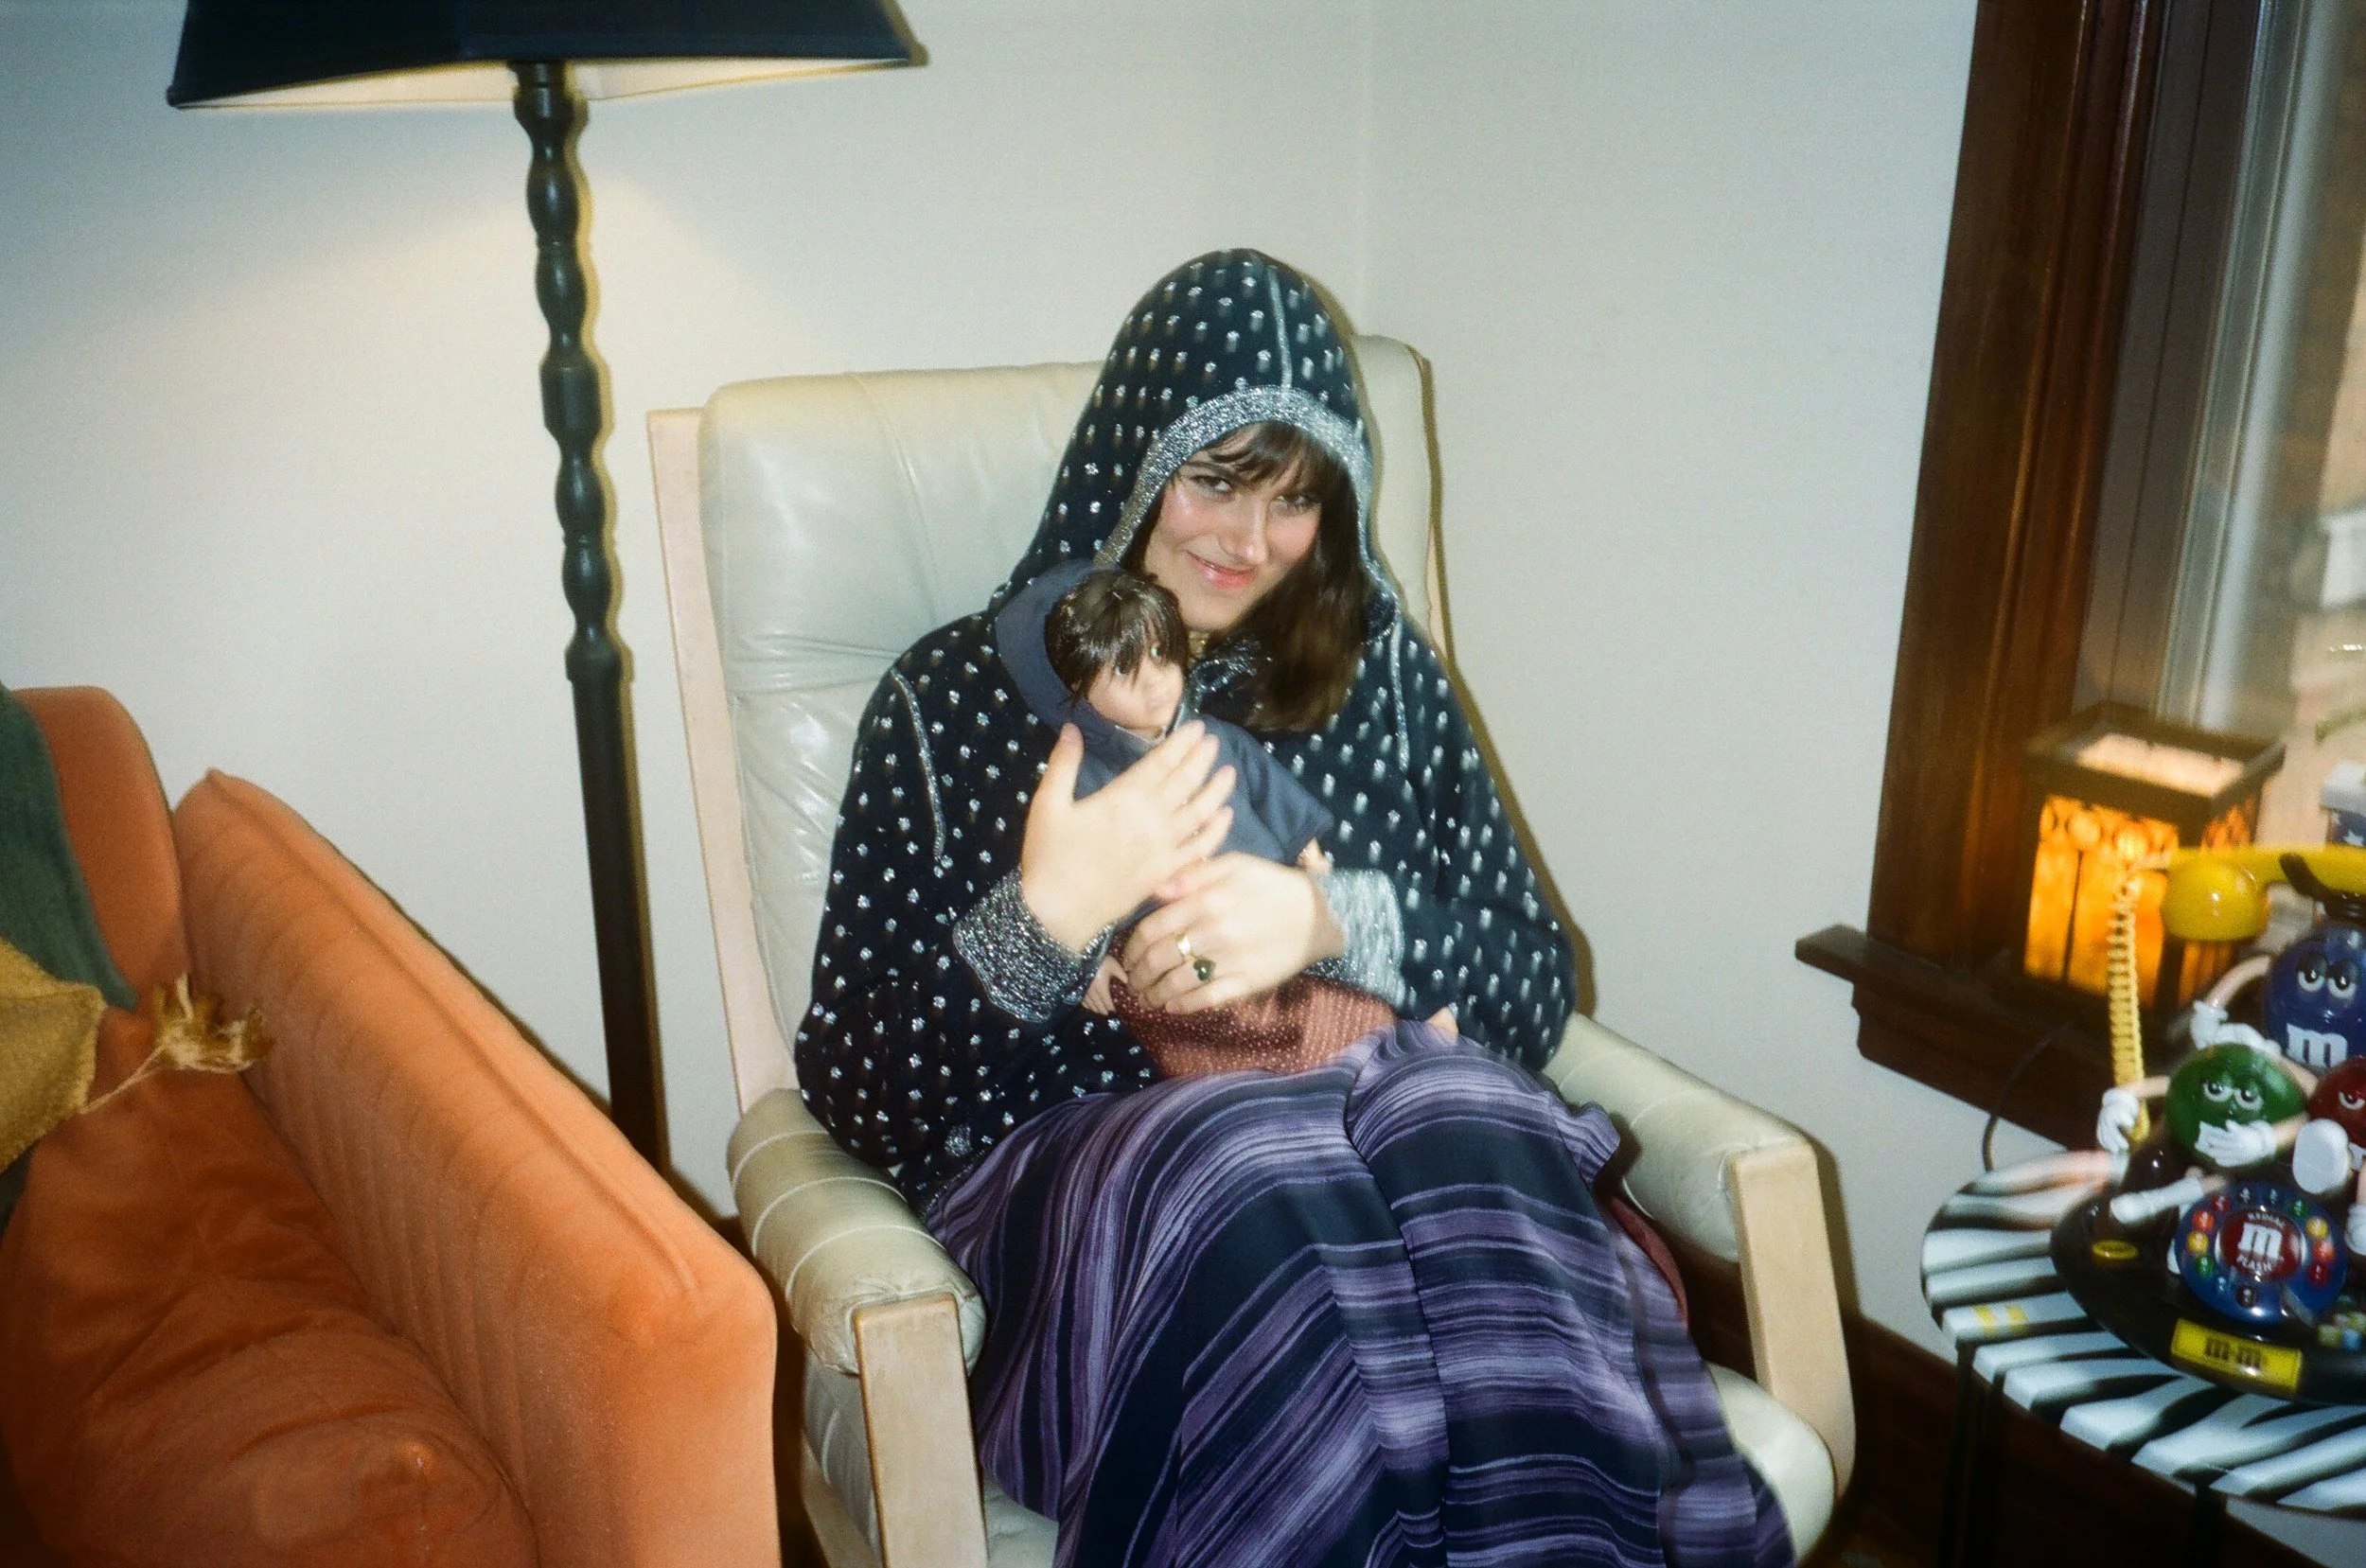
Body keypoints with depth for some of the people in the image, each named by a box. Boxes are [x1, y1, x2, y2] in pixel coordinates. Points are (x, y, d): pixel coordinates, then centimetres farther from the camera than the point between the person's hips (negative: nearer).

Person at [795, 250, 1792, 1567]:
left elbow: (1537, 986, 10)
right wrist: (1043, 923, -14)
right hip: (1074, 1156, -2)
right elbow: (854, 1092, 4)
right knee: (1254, 1173, -37)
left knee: (1459, 1114, -34)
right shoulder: (954, 697, 8)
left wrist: (1336, 922, -10)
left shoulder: (1383, 669, 16)